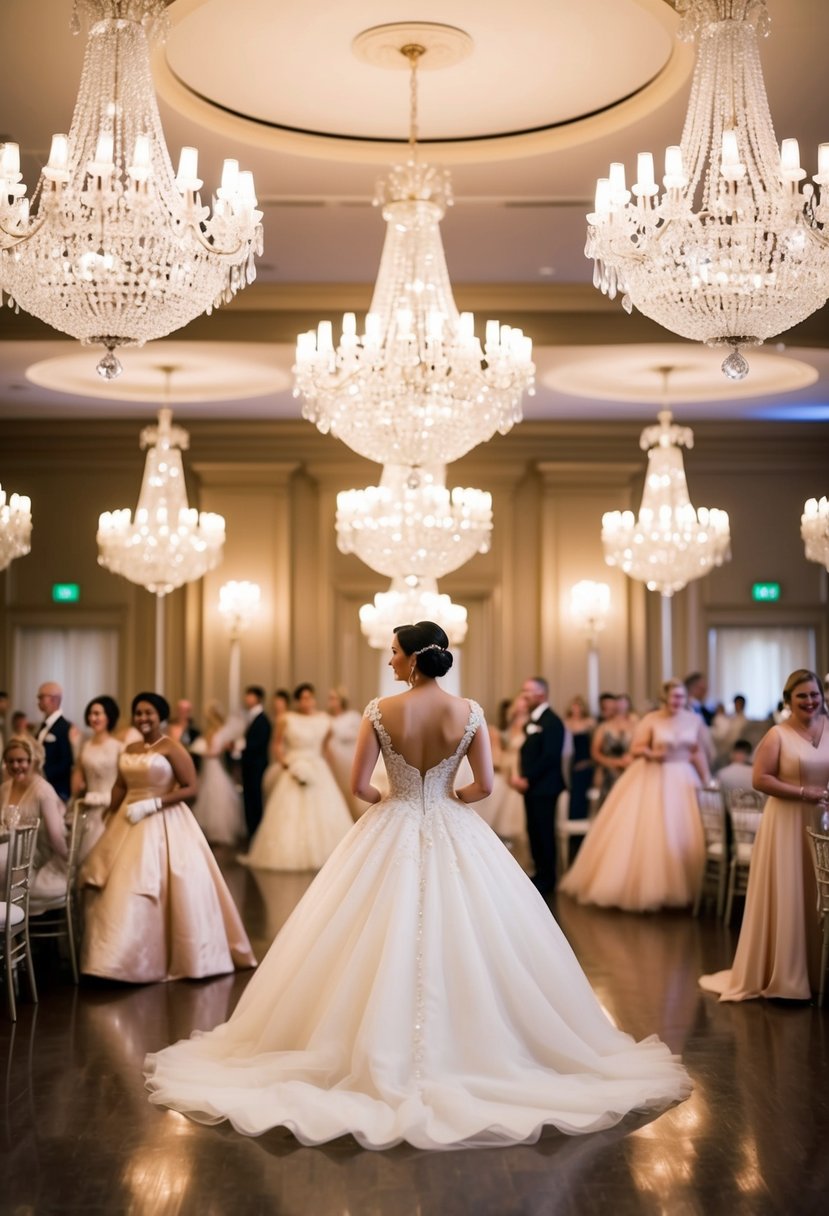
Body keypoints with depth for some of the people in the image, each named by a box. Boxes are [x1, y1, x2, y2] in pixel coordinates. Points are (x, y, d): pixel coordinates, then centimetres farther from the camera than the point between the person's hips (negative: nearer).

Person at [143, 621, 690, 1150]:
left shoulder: (381, 711, -10)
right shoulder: (470, 713, -6)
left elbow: (359, 784, -10)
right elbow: (485, 785, -6)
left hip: (393, 835, -1)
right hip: (454, 835, 1)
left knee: (386, 940, 8)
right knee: (465, 941, 10)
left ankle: (386, 1051, 11)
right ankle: (470, 1046, 14)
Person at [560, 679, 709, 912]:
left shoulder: (695, 720, 4)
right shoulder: (651, 720, -5)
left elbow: (699, 752, 8)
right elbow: (635, 750, -5)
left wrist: (707, 780, 5)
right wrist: (652, 754, -24)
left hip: (683, 780, 3)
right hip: (652, 780, -3)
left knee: (684, 835, 4)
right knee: (646, 832, -3)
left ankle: (680, 887, 15)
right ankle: (645, 886, 6)